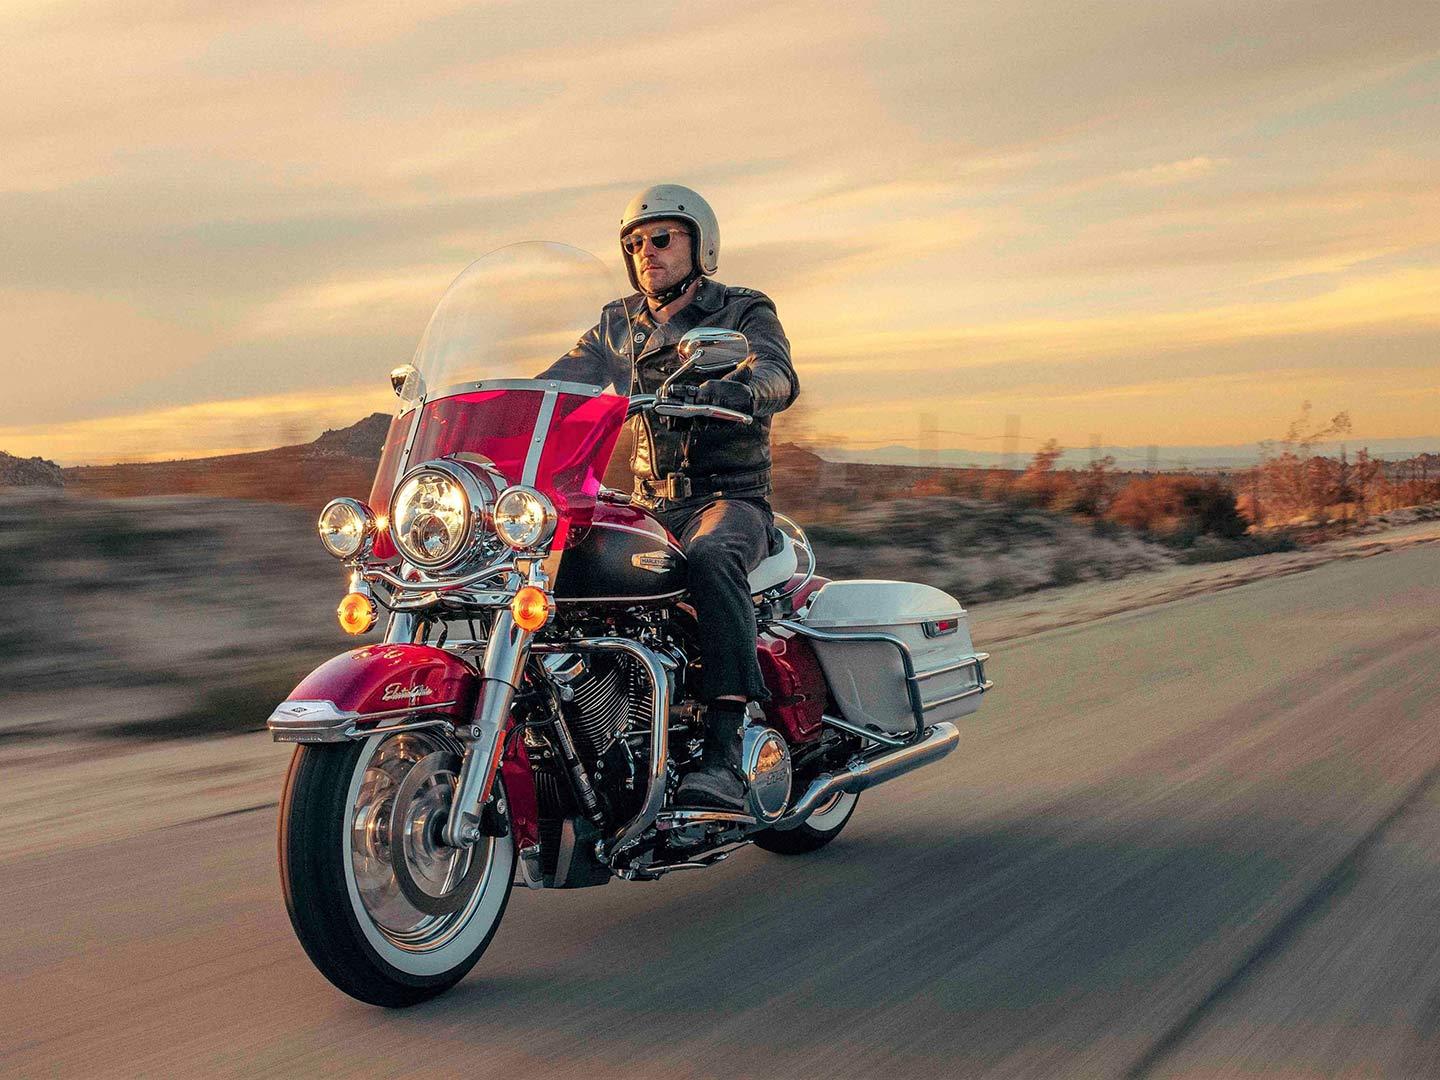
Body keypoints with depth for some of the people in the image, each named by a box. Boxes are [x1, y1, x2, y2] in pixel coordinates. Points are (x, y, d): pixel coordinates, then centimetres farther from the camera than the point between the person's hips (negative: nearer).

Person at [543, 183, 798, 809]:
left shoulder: (744, 311, 1)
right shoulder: (620, 325, 16)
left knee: (710, 560, -39)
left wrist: (738, 388, -43)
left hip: (730, 499, -5)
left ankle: (724, 752, -45)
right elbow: (554, 385, 7)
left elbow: (779, 376, -20)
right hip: (650, 506, 5)